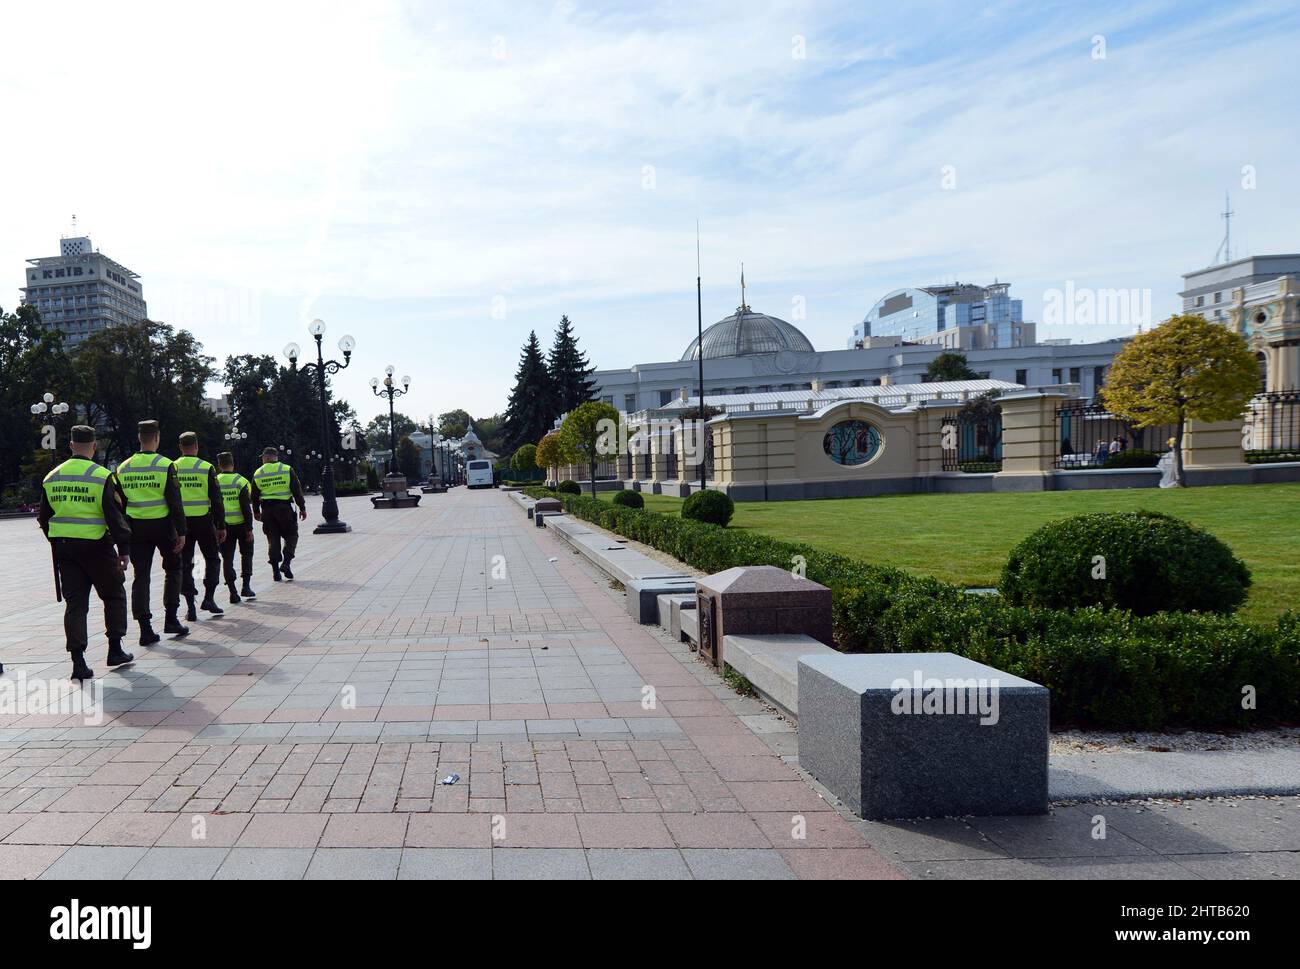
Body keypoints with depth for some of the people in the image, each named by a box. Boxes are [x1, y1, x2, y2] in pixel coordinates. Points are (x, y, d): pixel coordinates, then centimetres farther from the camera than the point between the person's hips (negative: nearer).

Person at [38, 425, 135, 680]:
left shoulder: (52, 478, 8)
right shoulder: (102, 476, -10)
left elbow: (44, 518, 15)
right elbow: (115, 516, -13)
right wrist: (124, 549, -11)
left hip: (63, 547, 5)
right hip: (96, 547, -4)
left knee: (74, 602, 6)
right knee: (114, 595, 13)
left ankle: (78, 661, 1)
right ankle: (115, 650, 16)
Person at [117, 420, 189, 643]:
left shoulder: (124, 468, 5)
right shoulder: (165, 466, -9)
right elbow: (175, 502, -10)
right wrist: (181, 532, -7)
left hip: (135, 526, 3)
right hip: (162, 524, -3)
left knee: (141, 575, 6)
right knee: (173, 568, 14)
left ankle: (145, 629, 2)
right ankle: (171, 620, 11)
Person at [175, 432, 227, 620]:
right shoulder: (207, 468, -4)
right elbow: (216, 500, -5)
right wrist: (221, 526, 0)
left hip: (180, 521, 2)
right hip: (203, 520, -2)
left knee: (184, 564, 7)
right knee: (212, 559, 14)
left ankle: (190, 606, 5)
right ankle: (208, 599, 4)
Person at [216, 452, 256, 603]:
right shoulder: (241, 481, -8)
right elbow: (246, 507, -10)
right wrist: (249, 529, -6)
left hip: (223, 526, 2)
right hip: (240, 524, -2)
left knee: (227, 558, 7)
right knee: (246, 554, 16)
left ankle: (233, 593, 4)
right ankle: (246, 587, 8)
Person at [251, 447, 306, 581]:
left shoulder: (257, 474, 6)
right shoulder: (287, 470, -1)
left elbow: (254, 496, 11)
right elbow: (297, 491, -3)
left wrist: (256, 511, 22)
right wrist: (302, 508, 2)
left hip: (267, 510, 2)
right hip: (285, 508, -2)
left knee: (273, 540, 8)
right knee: (291, 536, 8)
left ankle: (275, 570, 5)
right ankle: (286, 562, -11)